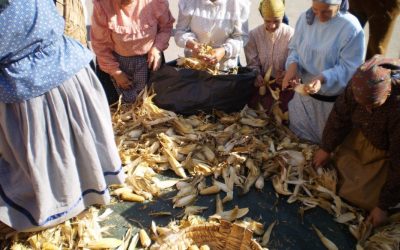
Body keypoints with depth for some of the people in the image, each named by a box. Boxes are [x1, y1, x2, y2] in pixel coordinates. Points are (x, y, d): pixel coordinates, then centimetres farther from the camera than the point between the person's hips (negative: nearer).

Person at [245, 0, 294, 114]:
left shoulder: (291, 34, -9)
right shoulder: (254, 34, -3)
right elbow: (252, 63, 1)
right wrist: (257, 75, -20)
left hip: (284, 83, -1)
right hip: (263, 82, 2)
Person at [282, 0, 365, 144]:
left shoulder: (351, 28, -23)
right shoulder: (306, 18, -7)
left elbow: (349, 68, -22)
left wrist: (322, 78, -39)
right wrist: (292, 65, -21)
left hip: (333, 100, -4)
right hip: (305, 91, 5)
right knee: (298, 135, 24)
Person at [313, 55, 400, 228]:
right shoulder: (359, 85, -29)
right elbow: (340, 115, -9)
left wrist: (383, 206, -21)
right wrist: (326, 148, 1)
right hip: (363, 136, 5)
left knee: (362, 197, -1)